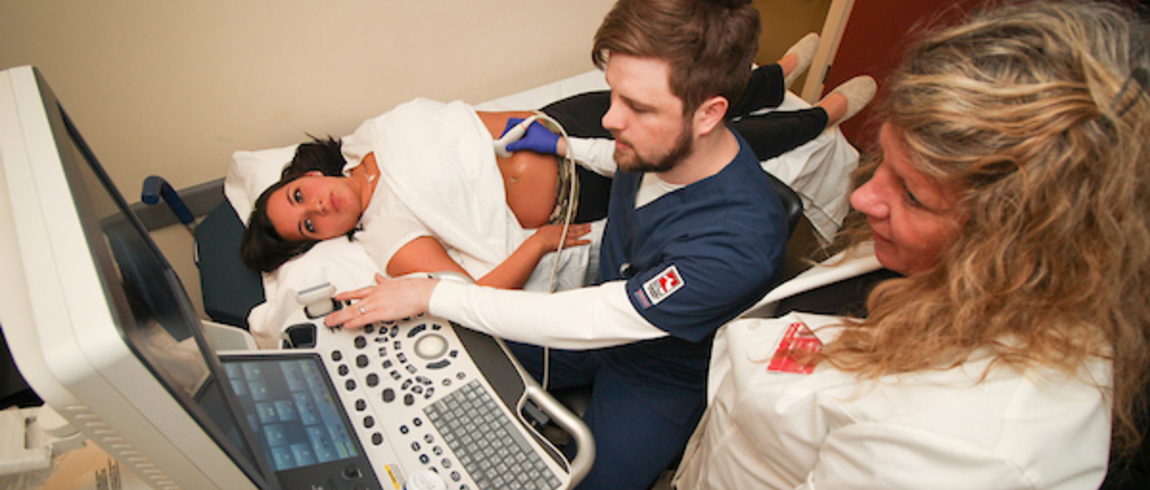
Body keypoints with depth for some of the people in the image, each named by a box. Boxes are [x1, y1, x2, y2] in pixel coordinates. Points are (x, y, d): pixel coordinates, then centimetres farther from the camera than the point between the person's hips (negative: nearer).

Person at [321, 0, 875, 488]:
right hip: (601, 315, 6)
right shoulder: (655, 144, -19)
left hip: (663, 378, -5)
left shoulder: (737, 242, -39)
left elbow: (584, 323, -35)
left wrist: (430, 294, -29)